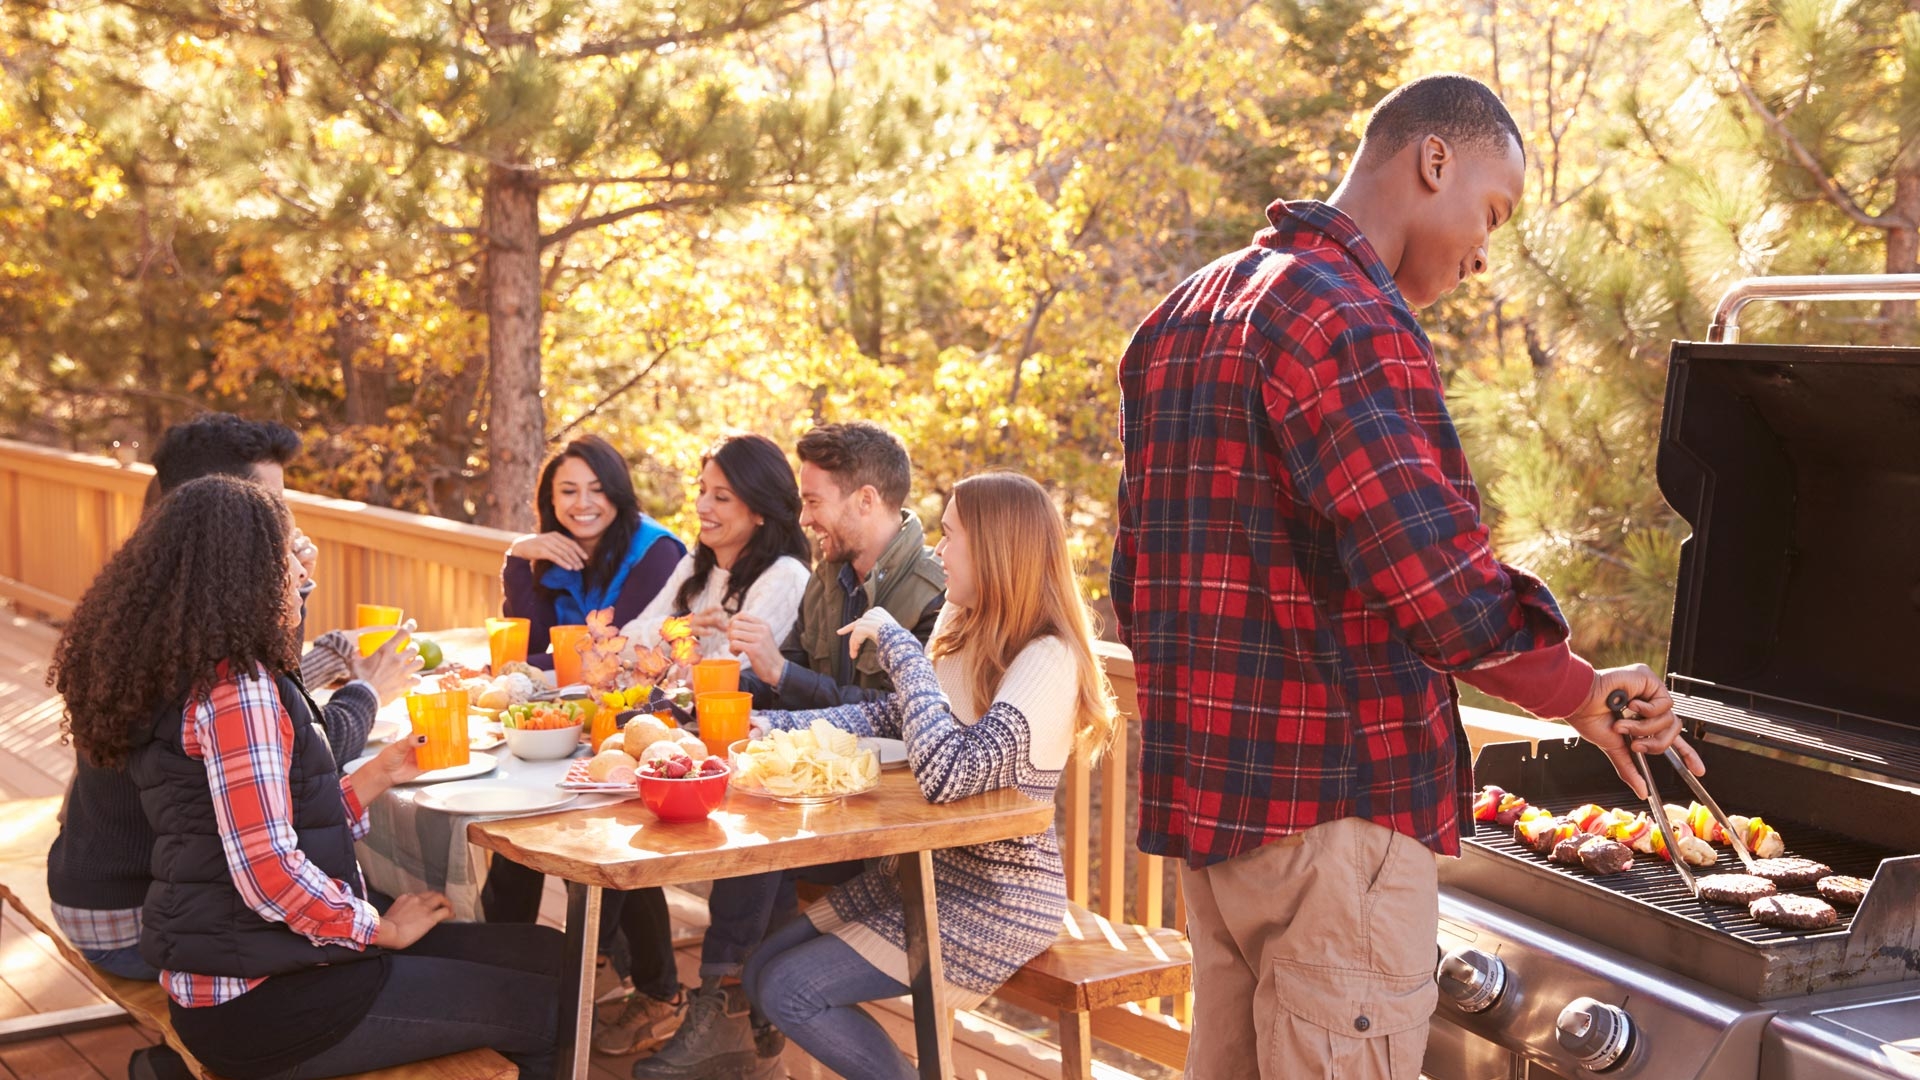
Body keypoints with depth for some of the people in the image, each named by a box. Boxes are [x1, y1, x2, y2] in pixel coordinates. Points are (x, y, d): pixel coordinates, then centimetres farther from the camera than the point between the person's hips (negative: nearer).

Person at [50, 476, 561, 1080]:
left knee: (544, 955, 8)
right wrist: (384, 930, -11)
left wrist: (380, 774, 15)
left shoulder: (190, 676, 12)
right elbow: (270, 872, -24)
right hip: (261, 1004, -10)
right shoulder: (235, 686, -18)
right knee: (544, 1001, -7)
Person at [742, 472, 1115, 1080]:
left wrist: (899, 646, -27)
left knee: (792, 991, -11)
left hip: (996, 899, -9)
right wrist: (772, 727, 2)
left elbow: (947, 774, -35)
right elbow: (886, 719, 12)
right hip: (929, 871, 9)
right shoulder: (968, 634, 4)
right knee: (764, 971, 9)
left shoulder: (1048, 660, -24)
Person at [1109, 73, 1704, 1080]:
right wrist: (1579, 693, -11)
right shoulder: (1346, 314, -16)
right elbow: (1437, 573, -25)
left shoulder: (1180, 318, 15)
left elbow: (1135, 581, 19)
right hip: (1332, 803, -10)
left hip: (1205, 795, 10)